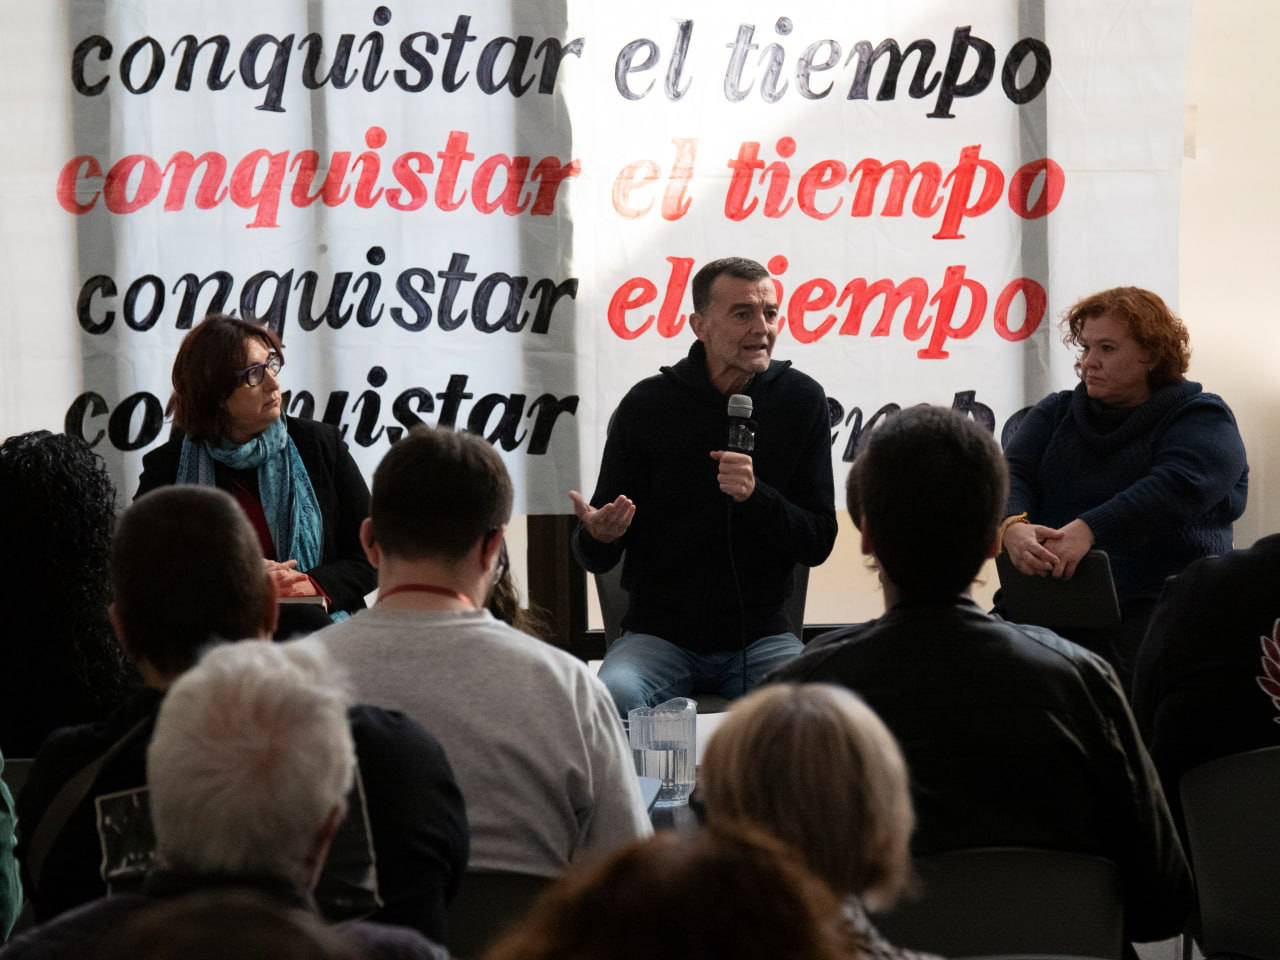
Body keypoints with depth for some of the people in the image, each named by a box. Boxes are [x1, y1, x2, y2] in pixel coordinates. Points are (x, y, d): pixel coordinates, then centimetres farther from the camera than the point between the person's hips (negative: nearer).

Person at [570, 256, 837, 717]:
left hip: (761, 633, 1)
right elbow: (598, 559, 4)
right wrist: (597, 535, -22)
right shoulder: (646, 405, 0)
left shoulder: (801, 400, 2)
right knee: (614, 696, -33)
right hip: (659, 632, -1)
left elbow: (819, 542, 1)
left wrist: (755, 495, -18)